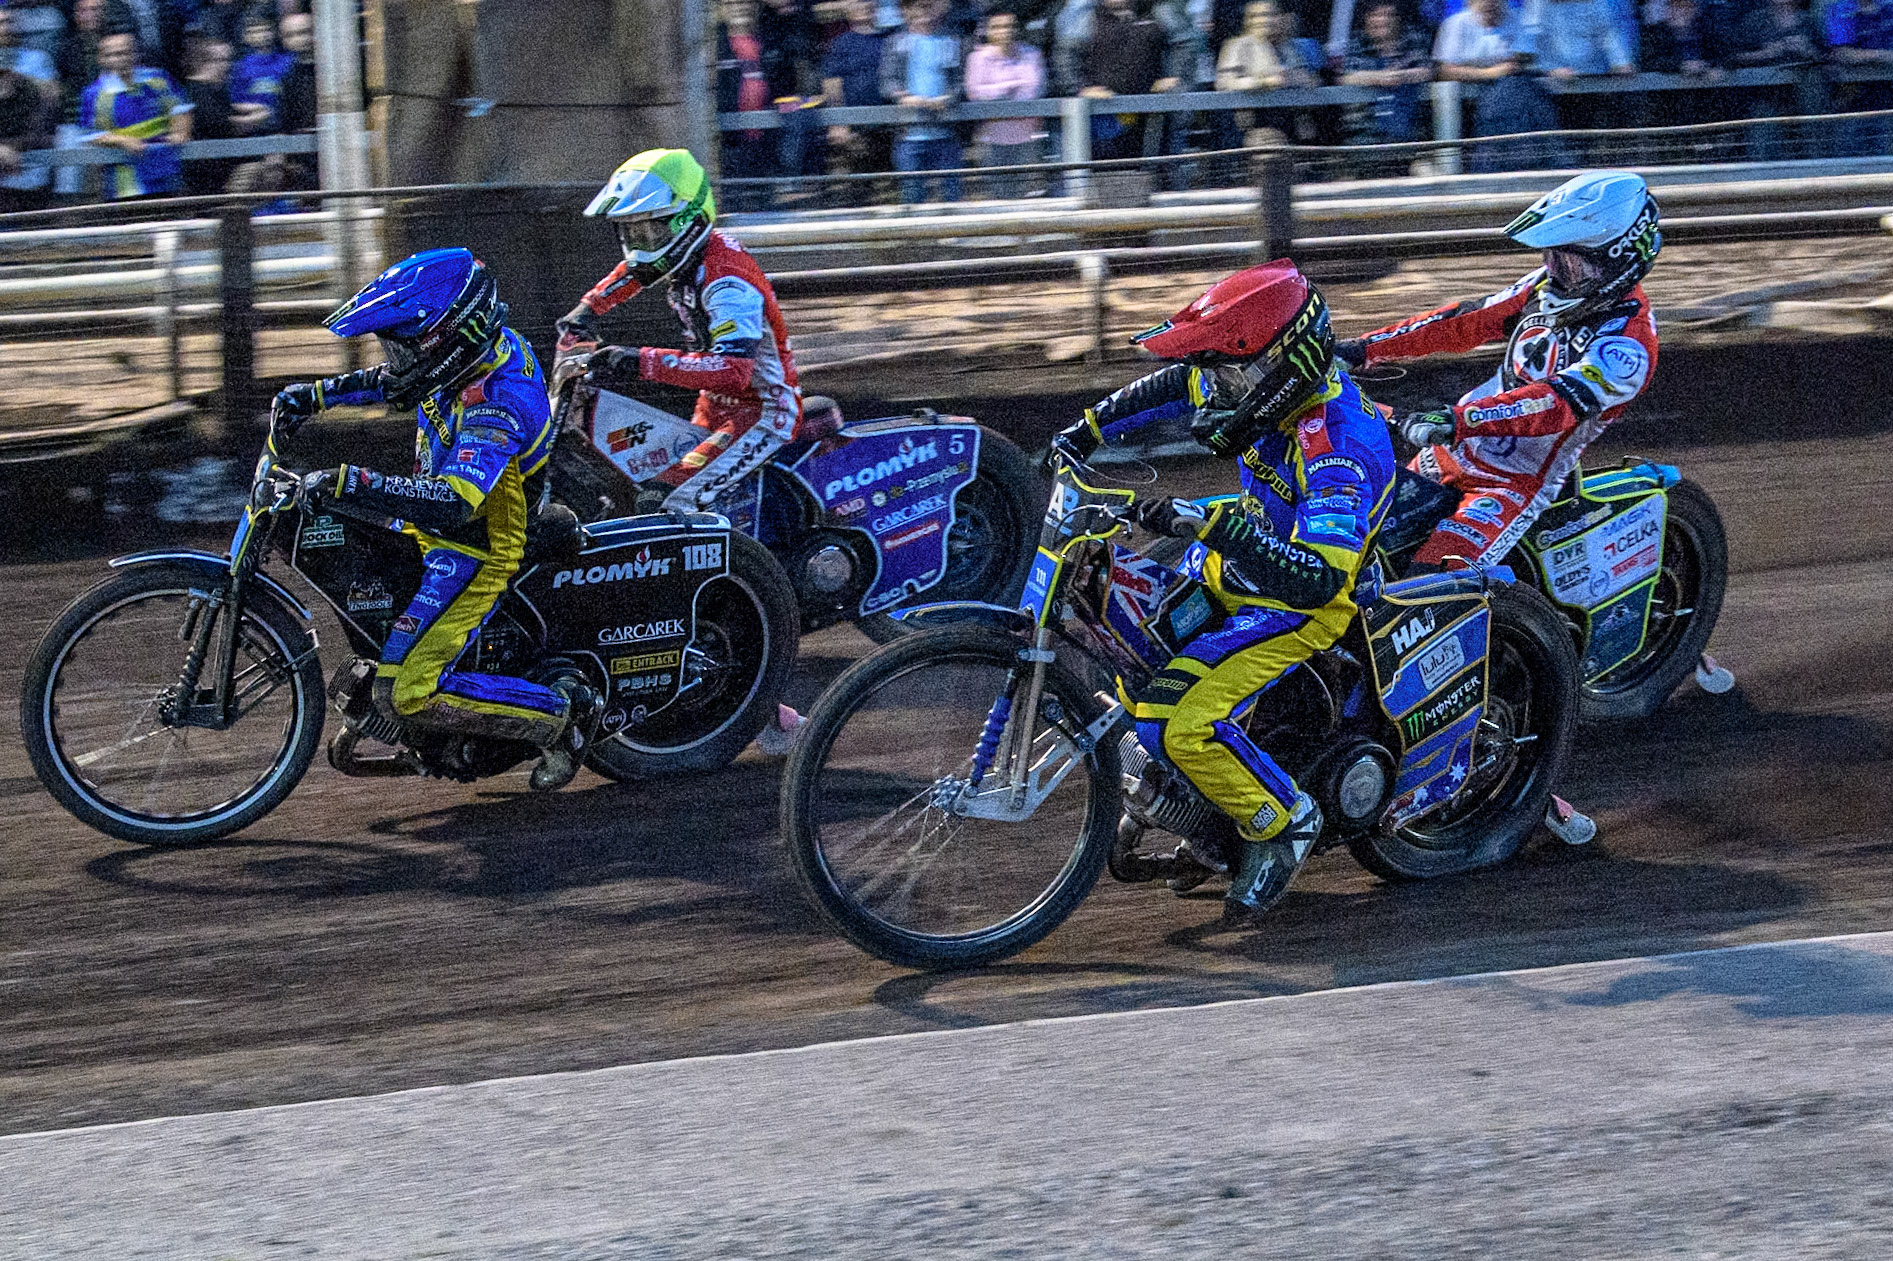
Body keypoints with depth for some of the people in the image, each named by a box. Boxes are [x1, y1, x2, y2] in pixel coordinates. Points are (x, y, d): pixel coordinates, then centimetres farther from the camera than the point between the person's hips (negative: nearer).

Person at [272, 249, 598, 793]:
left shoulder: (498, 404, -33)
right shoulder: (482, 345, -6)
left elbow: (454, 504, -45)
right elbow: (393, 382, 16)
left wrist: (353, 483, -49)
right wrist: (316, 395, 7)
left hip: (473, 550, -10)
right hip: (432, 526, 10)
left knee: (406, 694, -16)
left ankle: (561, 713, -3)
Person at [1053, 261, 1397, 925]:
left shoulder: (1340, 451, -35)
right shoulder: (1274, 381, -10)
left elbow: (1316, 578, -46)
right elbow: (1169, 388, 12)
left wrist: (1215, 526, -53)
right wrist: (1084, 433, 11)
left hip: (1297, 599, -9)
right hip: (1242, 553, 9)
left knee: (1184, 725, -23)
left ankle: (1280, 823, 3)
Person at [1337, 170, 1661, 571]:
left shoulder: (1626, 345, -22)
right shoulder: (1550, 285, 3)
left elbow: (1557, 402, -35)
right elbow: (1466, 322, 9)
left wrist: (1458, 420, -48)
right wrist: (1365, 348, 4)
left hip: (1519, 482, -8)